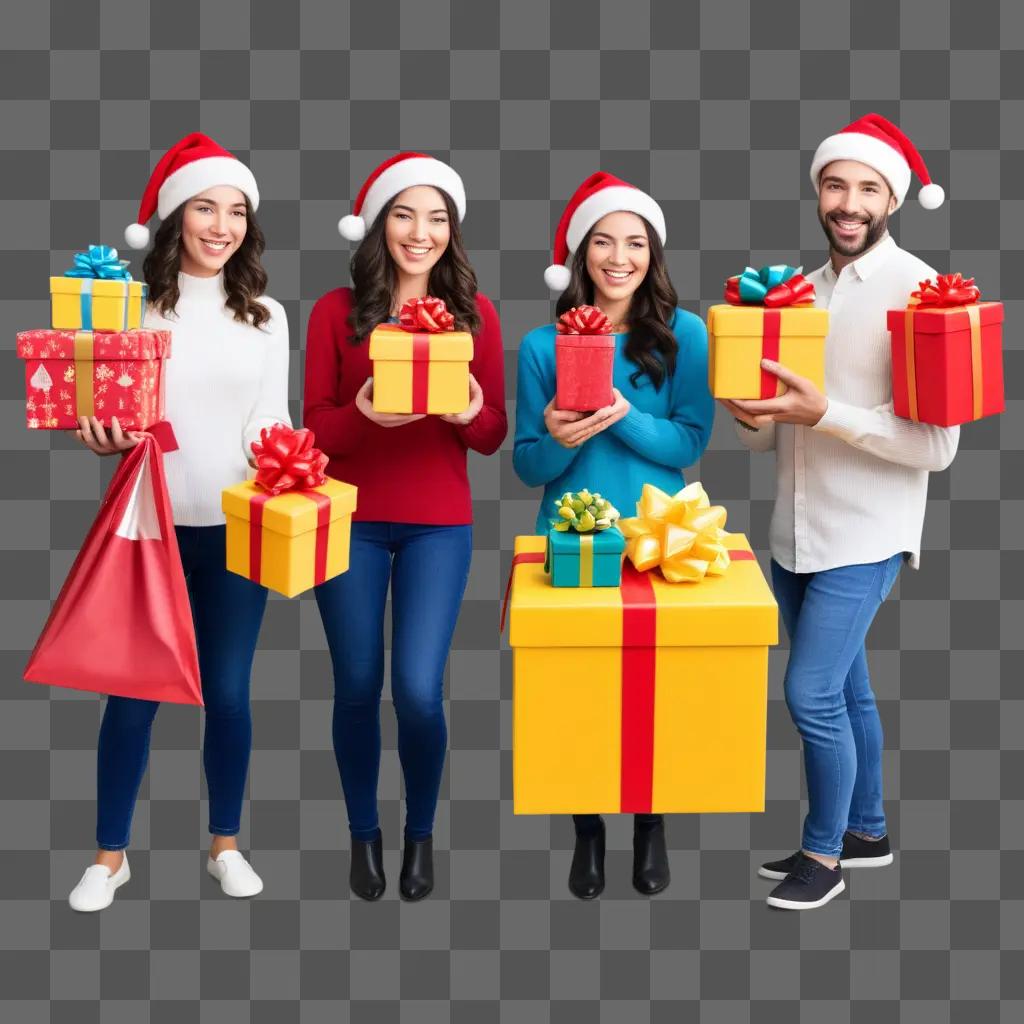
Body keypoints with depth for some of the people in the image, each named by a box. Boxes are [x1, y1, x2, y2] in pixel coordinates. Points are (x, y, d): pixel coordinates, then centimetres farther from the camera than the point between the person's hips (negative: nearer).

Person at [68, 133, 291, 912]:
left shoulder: (265, 316, 5)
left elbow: (273, 423, 5)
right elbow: (108, 414, 2)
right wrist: (106, 440, -20)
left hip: (236, 527, 2)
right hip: (151, 523, -1)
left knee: (228, 692, 7)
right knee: (134, 692, 3)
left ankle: (226, 844, 24)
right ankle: (110, 854, 17)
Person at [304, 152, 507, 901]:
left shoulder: (476, 312, 2)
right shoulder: (337, 311, -1)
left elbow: (494, 435, 2)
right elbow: (317, 428, -4)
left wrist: (469, 412, -20)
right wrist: (365, 413, -24)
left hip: (439, 526, 0)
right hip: (349, 522, 0)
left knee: (419, 692, -7)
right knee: (358, 688, 7)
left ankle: (422, 833, 18)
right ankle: (364, 834, 27)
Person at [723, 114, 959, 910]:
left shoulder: (918, 290, -12)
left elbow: (936, 444, -18)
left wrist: (824, 413, -26)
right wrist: (754, 416, -10)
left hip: (864, 534, -6)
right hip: (796, 529, 7)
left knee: (812, 693, -8)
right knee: (845, 690, 17)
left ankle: (825, 855, 11)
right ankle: (866, 832, 32)